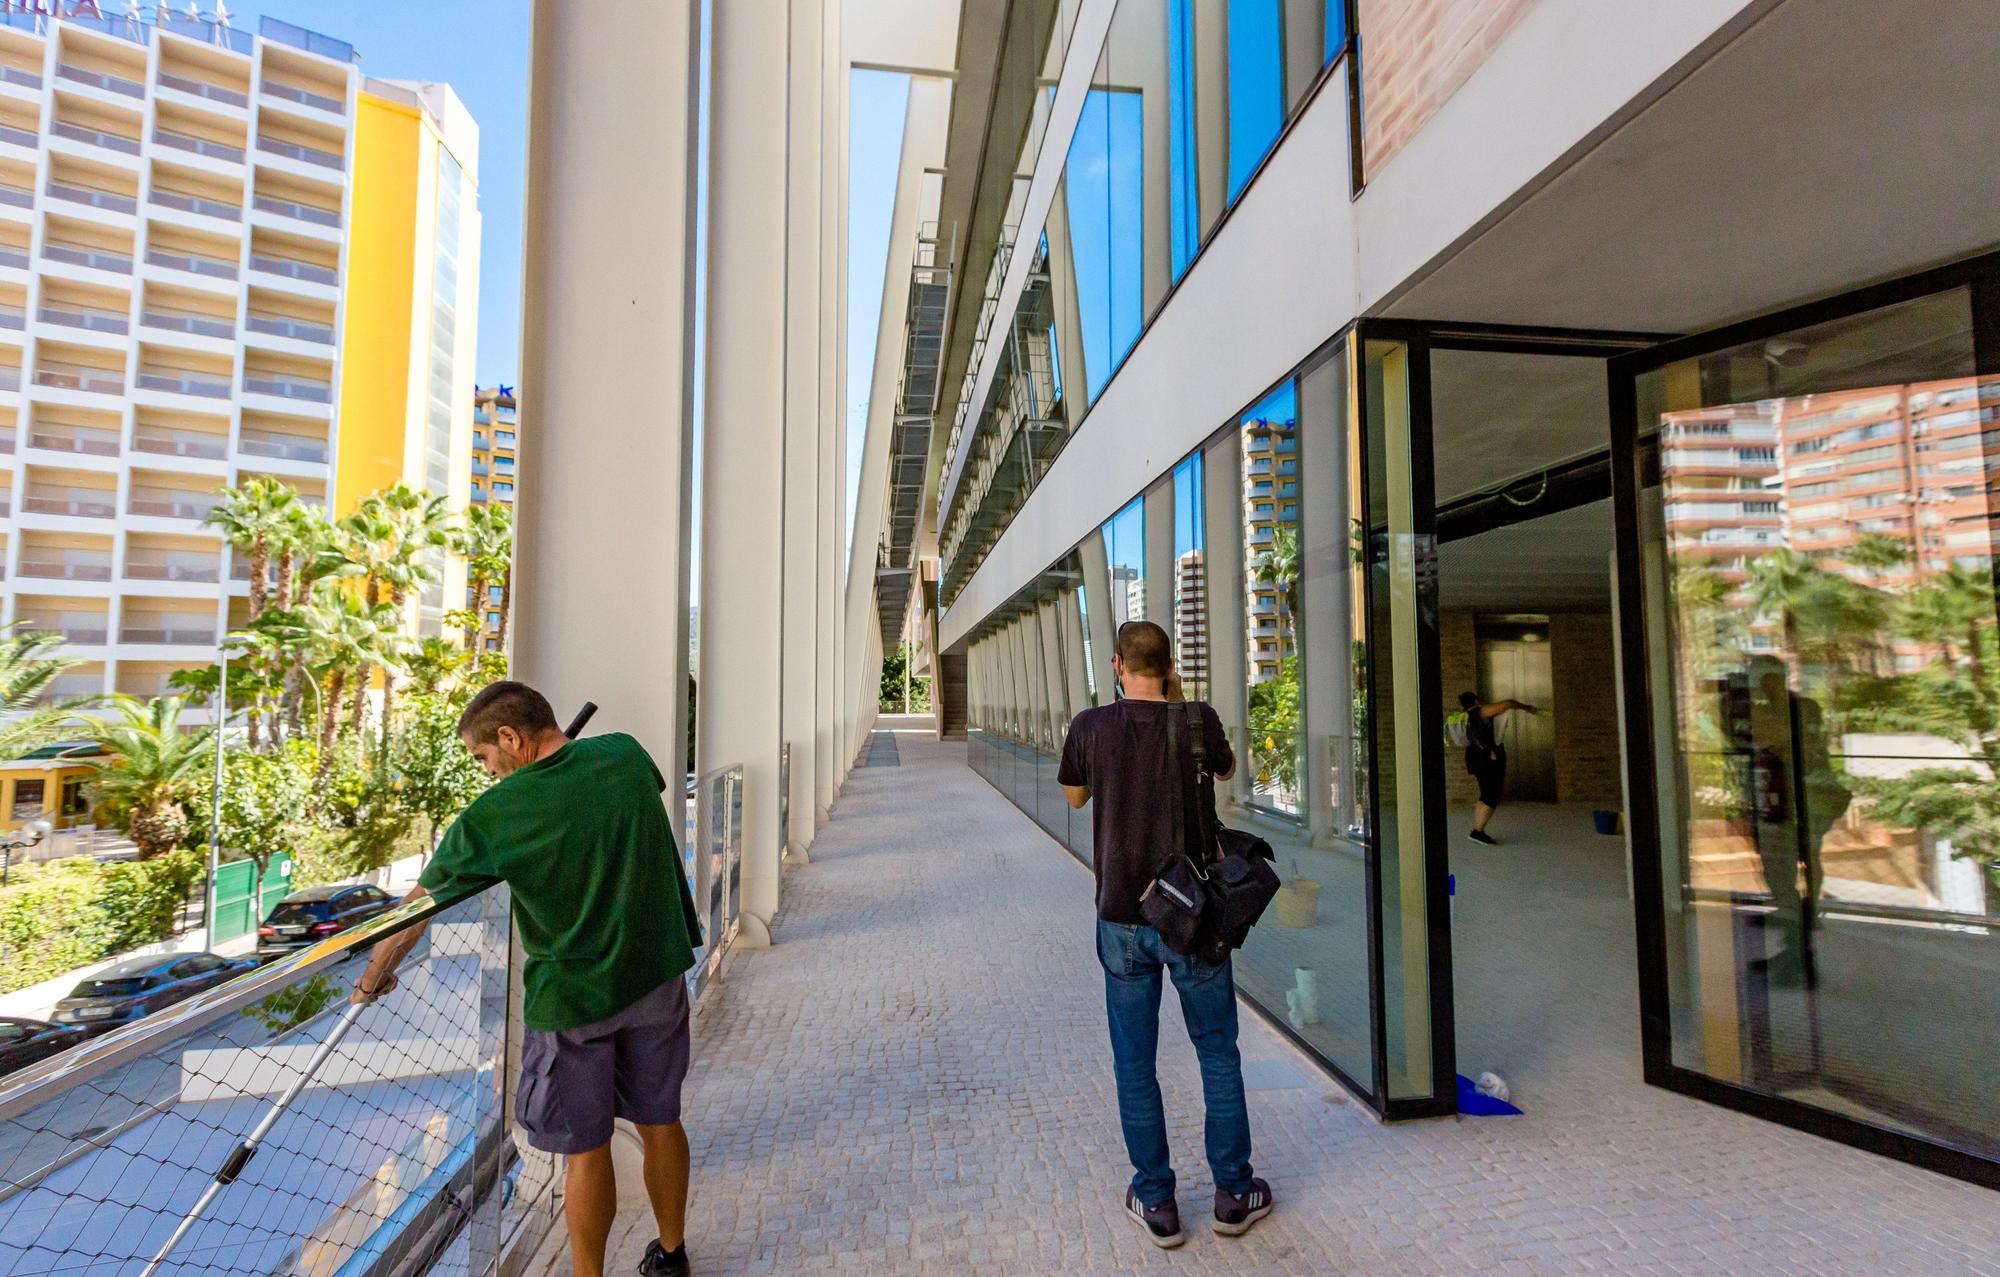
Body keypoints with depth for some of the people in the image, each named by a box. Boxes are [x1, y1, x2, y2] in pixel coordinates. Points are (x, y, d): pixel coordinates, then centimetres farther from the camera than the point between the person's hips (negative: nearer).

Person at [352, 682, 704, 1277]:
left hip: (572, 994, -4)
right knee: (659, 1121, 21)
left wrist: (373, 977, 16)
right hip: (657, 974, 5)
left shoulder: (493, 815, -16)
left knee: (586, 1147, 14)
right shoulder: (625, 753, -8)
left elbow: (416, 907, -2)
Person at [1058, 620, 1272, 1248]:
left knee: (1134, 1062, 14)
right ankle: (1233, 1193, 31)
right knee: (1218, 1053, 18)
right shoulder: (1198, 721, -10)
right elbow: (1227, 768, 11)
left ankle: (1156, 1201, 27)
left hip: (1122, 918, 0)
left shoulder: (1089, 727, -9)